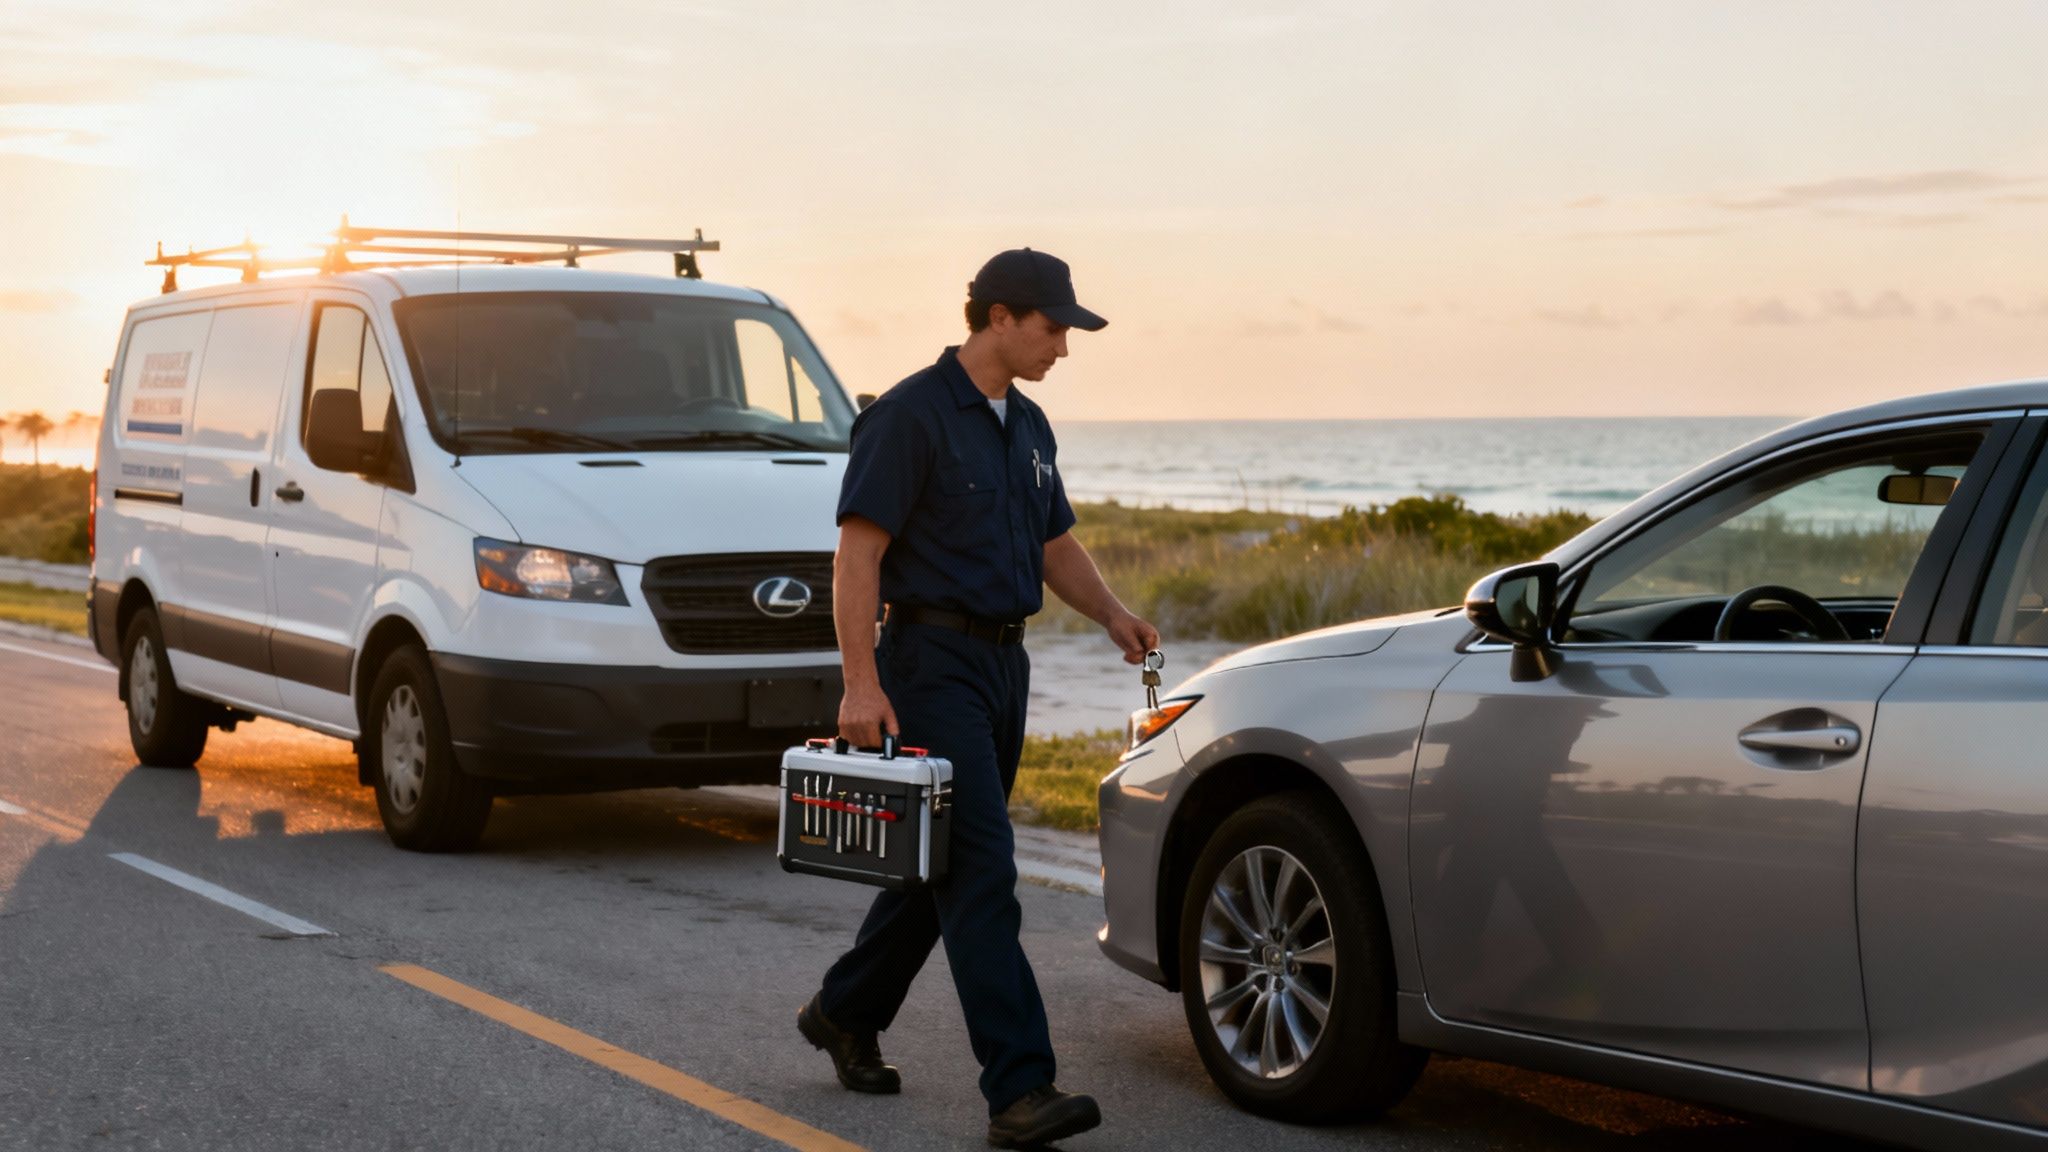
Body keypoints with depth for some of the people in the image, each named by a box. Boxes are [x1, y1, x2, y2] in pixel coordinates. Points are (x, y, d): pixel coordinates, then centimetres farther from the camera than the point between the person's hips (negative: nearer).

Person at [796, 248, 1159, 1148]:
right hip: (932, 660, -9)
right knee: (981, 871, -13)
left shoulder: (1027, 427, 14)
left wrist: (1112, 614, 5)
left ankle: (846, 1014, 33)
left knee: (944, 862, 15)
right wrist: (861, 684, -23)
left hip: (1003, 663, 9)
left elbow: (1055, 543, 23)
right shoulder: (910, 416, -12)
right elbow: (858, 551, -16)